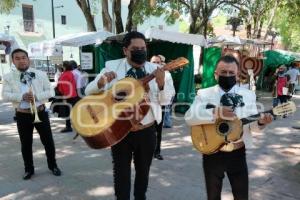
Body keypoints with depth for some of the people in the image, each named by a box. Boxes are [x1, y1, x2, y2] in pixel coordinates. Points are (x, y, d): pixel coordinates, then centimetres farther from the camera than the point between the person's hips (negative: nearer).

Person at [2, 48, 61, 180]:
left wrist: (37, 96, -18)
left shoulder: (41, 74, 1)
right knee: (26, 143, 11)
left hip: (40, 112, 0)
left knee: (48, 140, 7)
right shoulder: (8, 77, 2)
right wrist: (22, 96, -22)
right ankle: (29, 169, 28)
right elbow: (5, 95, -7)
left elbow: (50, 92, -1)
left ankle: (52, 165, 26)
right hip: (22, 115, 1)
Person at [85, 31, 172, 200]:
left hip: (147, 132, 2)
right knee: (121, 173, 10)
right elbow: (89, 91, -5)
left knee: (143, 171, 20)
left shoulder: (154, 69, -1)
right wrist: (101, 82, -26)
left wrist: (161, 84, -25)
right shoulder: (112, 66, -4)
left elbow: (164, 100, -5)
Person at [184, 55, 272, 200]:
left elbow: (251, 125, 4)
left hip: (238, 153, 2)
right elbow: (189, 117, -19)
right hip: (212, 154, -1)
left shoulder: (248, 94, 2)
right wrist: (216, 112, -29)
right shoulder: (204, 94, -6)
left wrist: (260, 122, -19)